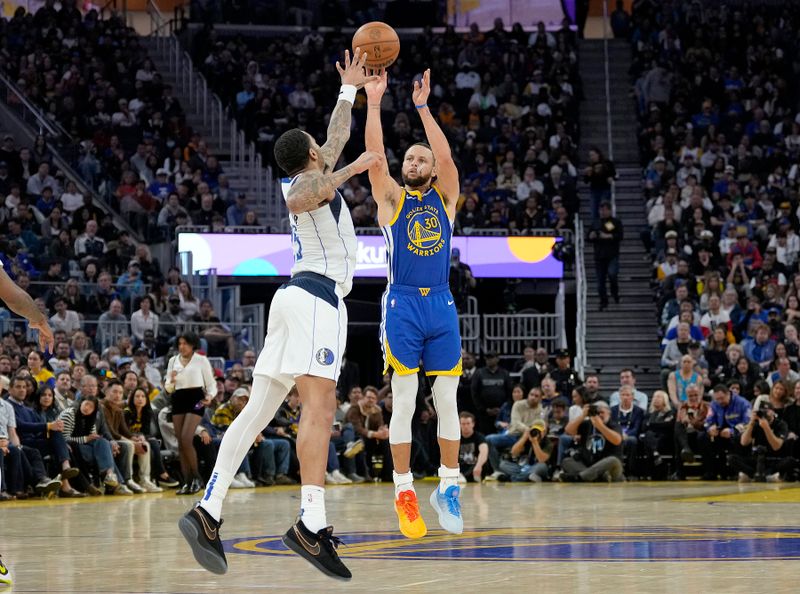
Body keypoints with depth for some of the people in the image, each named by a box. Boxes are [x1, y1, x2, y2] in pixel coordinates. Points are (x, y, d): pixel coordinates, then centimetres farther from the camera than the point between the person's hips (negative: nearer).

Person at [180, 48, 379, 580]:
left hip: (298, 295, 10)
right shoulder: (308, 181, -3)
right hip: (318, 297, -10)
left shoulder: (312, 175, 23)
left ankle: (208, 512, -11)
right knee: (319, 405, -19)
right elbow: (300, 201, -29)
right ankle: (312, 524, -30)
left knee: (260, 408, 0)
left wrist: (350, 89, 48)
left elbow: (337, 137, 41)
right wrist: (349, 170, -24)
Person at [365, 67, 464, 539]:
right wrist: (374, 102, -13)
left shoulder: (444, 198, 10)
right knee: (405, 402, -3)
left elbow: (447, 157, -7)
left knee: (448, 401, 3)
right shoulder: (392, 198, 7)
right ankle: (405, 493, 0)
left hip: (442, 305, 2)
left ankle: (449, 487, 11)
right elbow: (375, 156, -7)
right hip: (402, 305, -2)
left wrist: (423, 108, -11)